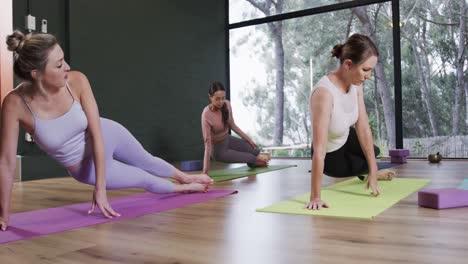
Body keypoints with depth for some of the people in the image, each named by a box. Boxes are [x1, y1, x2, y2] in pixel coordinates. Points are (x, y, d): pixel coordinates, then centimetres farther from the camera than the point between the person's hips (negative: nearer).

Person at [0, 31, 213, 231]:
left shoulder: (77, 81, -29)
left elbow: (97, 133, -27)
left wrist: (100, 189, -27)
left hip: (107, 134, 1)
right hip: (86, 167, -1)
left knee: (147, 162, 26)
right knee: (144, 180, 18)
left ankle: (185, 177, 59)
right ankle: (183, 188, 49)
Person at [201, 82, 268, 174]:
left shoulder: (227, 104, -13)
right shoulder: (206, 115, -30)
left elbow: (232, 125, 2)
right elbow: (207, 142, -29)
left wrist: (248, 139, 5)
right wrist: (205, 169, -29)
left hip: (228, 139, 5)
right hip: (218, 148, -5)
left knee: (256, 151, -2)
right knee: (251, 157, -11)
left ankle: (252, 161, 31)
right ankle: (255, 160, 25)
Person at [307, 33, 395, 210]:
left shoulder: (355, 84, -19)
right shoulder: (324, 92, -43)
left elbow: (363, 128, -15)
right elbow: (319, 151, -43)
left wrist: (373, 173, -13)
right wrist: (315, 197, -40)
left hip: (345, 138, 6)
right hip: (331, 156, -6)